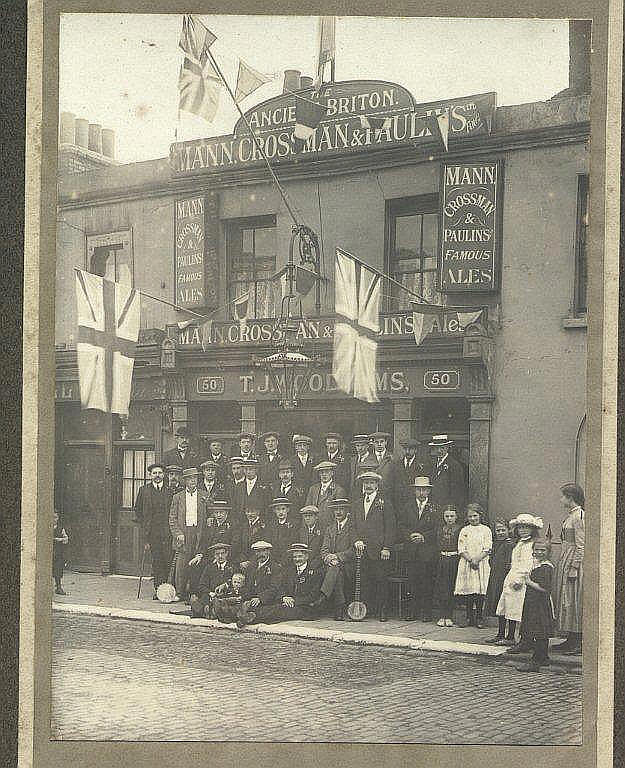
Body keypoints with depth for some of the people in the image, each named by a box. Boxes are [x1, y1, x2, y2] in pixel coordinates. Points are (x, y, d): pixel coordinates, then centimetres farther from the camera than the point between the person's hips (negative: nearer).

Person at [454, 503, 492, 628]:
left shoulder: (486, 530, 6)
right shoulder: (464, 531, 11)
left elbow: (487, 549, -3)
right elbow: (461, 549, 3)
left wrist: (477, 560, -15)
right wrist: (470, 560, -11)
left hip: (481, 564, -2)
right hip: (466, 564, 2)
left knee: (480, 591, -5)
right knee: (468, 591, 1)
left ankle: (479, 617, 0)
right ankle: (469, 618, 7)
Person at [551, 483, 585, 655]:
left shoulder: (579, 516, -15)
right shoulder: (570, 515, 14)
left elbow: (581, 545, -18)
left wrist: (574, 567, -20)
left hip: (573, 560, -10)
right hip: (565, 561, 10)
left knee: (573, 601, -7)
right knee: (566, 600, 12)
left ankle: (579, 642, -3)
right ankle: (571, 640, 17)